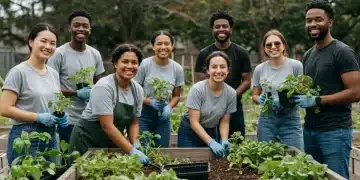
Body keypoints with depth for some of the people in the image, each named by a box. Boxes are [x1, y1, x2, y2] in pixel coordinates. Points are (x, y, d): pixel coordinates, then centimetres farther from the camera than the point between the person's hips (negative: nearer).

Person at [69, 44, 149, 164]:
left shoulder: (138, 90, -2)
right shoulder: (104, 87, -21)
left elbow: (134, 123, 6)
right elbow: (107, 126, -25)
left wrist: (135, 146, -11)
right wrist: (131, 151, -27)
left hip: (112, 143, 6)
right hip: (87, 141, -6)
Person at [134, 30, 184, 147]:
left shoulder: (177, 69, -2)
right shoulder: (145, 65, -12)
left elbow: (176, 96, 8)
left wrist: (169, 107, -13)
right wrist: (150, 102, -22)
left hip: (163, 115, 3)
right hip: (144, 114, -3)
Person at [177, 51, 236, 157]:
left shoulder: (231, 93, -12)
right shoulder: (197, 89, -23)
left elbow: (224, 122, -3)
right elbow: (194, 122, -22)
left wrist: (224, 140, -20)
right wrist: (211, 142, -29)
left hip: (211, 132, 4)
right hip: (190, 132, -3)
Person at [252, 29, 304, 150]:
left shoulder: (296, 66, -6)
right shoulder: (259, 69, 4)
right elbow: (255, 95, 13)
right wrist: (259, 99, -10)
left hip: (291, 120, -3)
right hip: (266, 119, 3)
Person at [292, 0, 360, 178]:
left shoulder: (342, 52, -11)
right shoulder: (307, 55, 13)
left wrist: (317, 100, -20)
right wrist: (291, 98, 2)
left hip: (335, 131, -7)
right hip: (309, 130, 7)